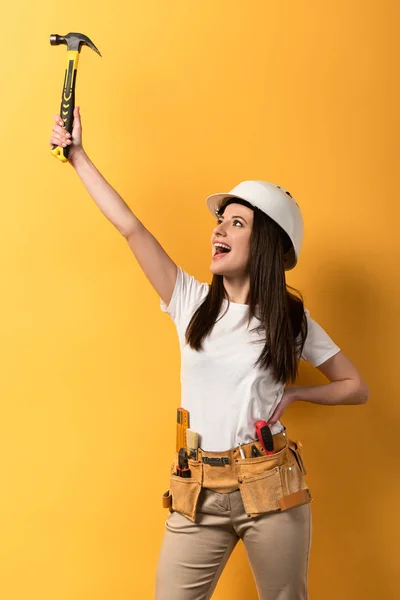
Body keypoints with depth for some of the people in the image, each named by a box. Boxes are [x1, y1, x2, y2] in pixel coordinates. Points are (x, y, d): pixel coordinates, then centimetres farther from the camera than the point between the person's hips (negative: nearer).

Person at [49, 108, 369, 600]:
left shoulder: (292, 318, 1)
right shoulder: (192, 303, 4)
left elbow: (356, 388, 8)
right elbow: (131, 228, 1)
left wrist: (293, 394, -4)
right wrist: (77, 156, 1)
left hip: (270, 489, -1)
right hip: (197, 494, 2)